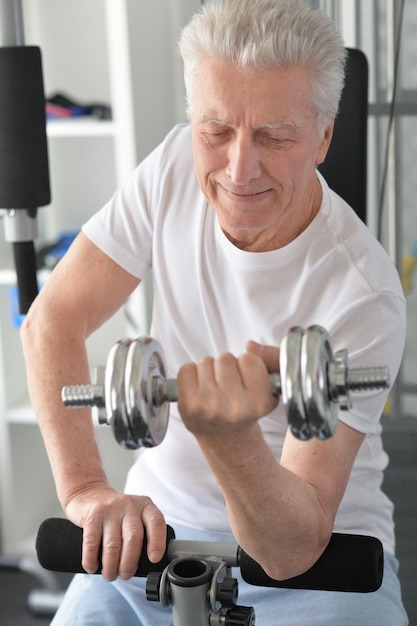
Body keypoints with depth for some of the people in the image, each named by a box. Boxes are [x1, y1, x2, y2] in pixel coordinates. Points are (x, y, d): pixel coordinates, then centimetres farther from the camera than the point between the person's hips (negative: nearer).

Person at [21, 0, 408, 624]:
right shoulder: (179, 164, -10)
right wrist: (85, 488, -19)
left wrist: (228, 436, -46)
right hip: (158, 528, 3)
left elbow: (295, 548, -26)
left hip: (320, 555, -2)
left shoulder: (363, 295, -24)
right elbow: (52, 318, -7)